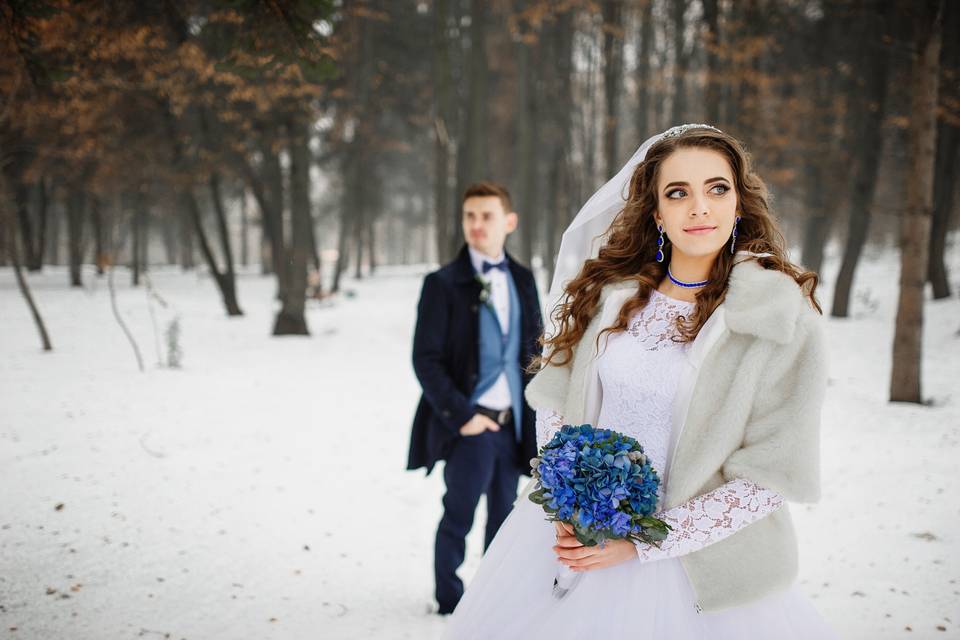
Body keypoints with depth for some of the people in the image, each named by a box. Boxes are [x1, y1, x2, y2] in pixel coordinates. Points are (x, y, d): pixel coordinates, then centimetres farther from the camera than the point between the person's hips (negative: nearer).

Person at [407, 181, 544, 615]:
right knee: (458, 517, 2)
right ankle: (449, 604, 17)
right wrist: (461, 415, -15)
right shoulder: (444, 284, -5)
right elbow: (425, 360, -9)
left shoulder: (522, 279, 10)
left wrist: (536, 413, 7)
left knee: (503, 517, 12)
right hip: (469, 422, -4)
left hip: (512, 422, 5)